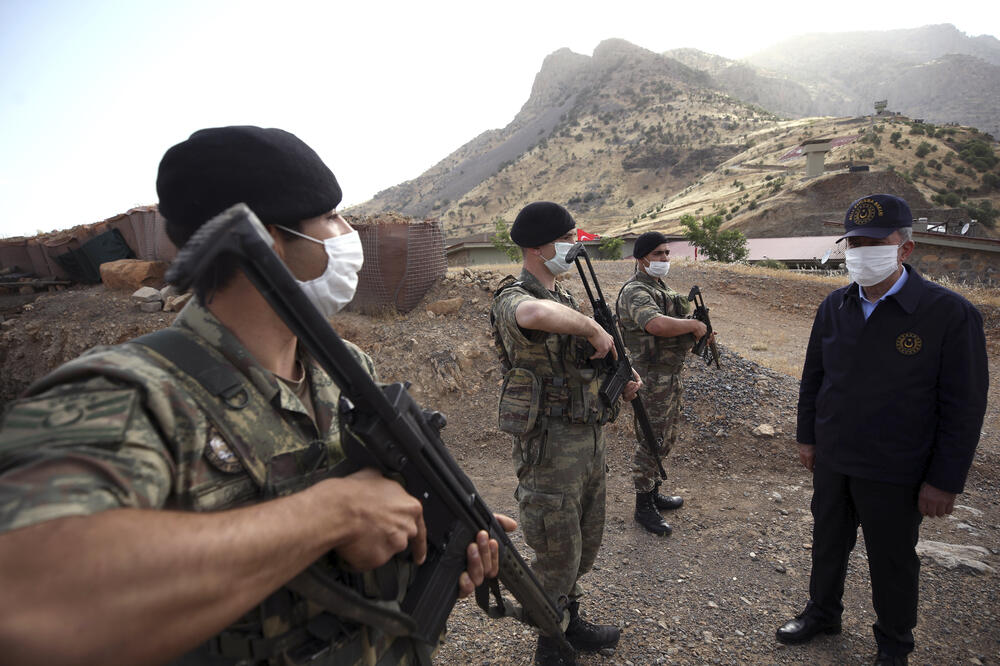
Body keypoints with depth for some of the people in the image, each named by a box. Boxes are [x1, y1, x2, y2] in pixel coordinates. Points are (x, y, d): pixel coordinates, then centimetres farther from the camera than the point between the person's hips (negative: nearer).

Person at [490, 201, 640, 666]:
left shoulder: (564, 297, 10)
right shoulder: (514, 299, -19)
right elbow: (537, 315, -47)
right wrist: (594, 328, -30)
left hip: (589, 436, 9)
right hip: (550, 446, -9)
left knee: (586, 542, 23)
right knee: (557, 555, 8)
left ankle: (570, 625, 45)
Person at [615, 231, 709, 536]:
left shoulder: (662, 287, 14)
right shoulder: (635, 292, -19)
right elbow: (658, 325, -37)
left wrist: (698, 333, 3)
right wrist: (694, 324, -21)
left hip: (671, 375, 10)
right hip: (652, 379, -10)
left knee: (665, 439, 20)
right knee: (649, 444, 1)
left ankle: (654, 493, 36)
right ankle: (644, 507, 15)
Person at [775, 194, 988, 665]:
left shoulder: (950, 314, -16)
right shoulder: (835, 305, -1)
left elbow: (964, 407, -13)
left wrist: (945, 481, -12)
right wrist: (807, 436, 10)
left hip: (893, 474, -4)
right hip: (832, 460, 4)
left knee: (892, 561, 15)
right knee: (827, 542, 21)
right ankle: (822, 613, 45)